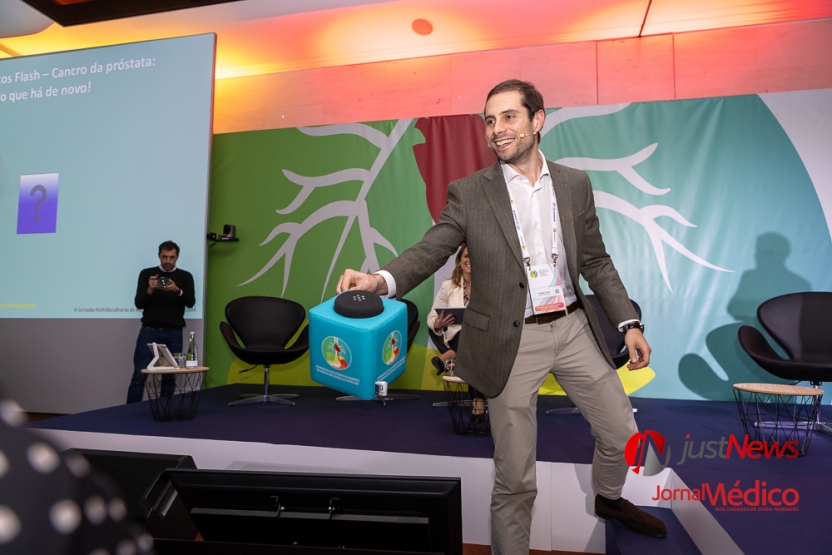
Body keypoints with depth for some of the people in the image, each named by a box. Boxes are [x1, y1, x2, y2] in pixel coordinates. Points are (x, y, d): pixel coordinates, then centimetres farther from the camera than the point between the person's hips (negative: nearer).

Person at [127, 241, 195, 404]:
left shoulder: (185, 277, 6)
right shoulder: (147, 273, 4)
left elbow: (191, 302, -7)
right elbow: (139, 303, -2)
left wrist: (177, 291, -26)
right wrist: (150, 290, -21)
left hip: (174, 334, 1)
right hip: (150, 331, -1)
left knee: (169, 377, 4)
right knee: (139, 376, -4)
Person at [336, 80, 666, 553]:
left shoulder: (575, 184, 4)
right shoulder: (469, 193, -5)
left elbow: (596, 261, 9)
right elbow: (431, 250, -13)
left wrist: (629, 323, 4)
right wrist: (382, 279, -33)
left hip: (573, 328, 4)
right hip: (513, 341, -3)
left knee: (622, 432, 20)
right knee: (515, 477, 5)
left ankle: (609, 499, 53)